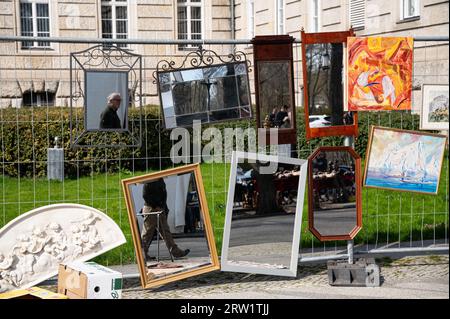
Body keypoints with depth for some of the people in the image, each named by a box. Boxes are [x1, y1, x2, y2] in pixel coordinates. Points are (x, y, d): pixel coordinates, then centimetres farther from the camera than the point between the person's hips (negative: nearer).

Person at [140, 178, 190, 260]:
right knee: (148, 232, -2)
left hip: (160, 209, 8)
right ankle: (142, 253, 7)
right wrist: (155, 205, -15)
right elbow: (145, 195, -15)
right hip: (150, 208, -8)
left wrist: (165, 207, 10)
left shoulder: (161, 181, 14)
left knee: (166, 231, 5)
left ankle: (175, 251, 3)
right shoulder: (149, 182, -10)